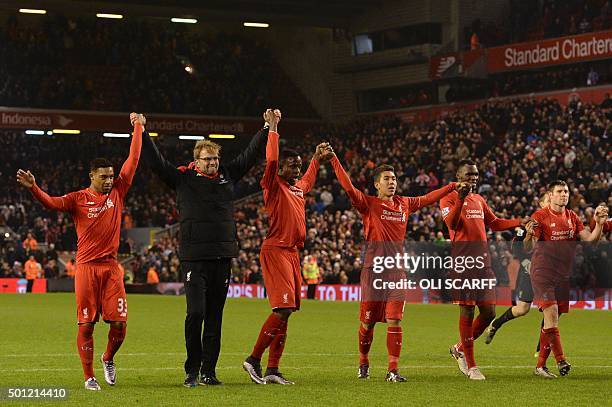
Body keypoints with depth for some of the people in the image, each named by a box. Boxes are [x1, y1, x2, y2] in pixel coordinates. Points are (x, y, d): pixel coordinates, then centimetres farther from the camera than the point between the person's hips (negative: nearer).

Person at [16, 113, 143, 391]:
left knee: (119, 323, -3)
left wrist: (138, 128, 14)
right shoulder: (79, 199, -1)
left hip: (111, 267, 3)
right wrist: (33, 188, -33)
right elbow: (52, 203, -16)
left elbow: (133, 160, 11)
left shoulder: (117, 192, 8)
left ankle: (108, 359, 25)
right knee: (86, 325, -1)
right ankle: (89, 376, 9)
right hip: (86, 267, -3)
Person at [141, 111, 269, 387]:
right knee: (195, 313, -10)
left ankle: (209, 371, 14)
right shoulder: (183, 178, 2)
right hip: (193, 257, -4)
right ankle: (192, 370, 3)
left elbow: (251, 154, 20)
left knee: (215, 316, 7)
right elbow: (156, 160, -1)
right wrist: (141, 134, -6)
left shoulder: (228, 175, 12)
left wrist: (268, 129, 21)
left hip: (223, 256, 4)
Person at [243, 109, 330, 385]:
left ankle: (272, 370, 8)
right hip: (275, 250, -9)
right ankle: (253, 360, -8)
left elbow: (308, 181, 43)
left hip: (292, 253, 9)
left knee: (285, 312, 6)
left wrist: (317, 158, 48)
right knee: (283, 308, -17)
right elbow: (271, 160, -18)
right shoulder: (274, 186, -4)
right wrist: (273, 127, -16)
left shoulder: (298, 188, 19)